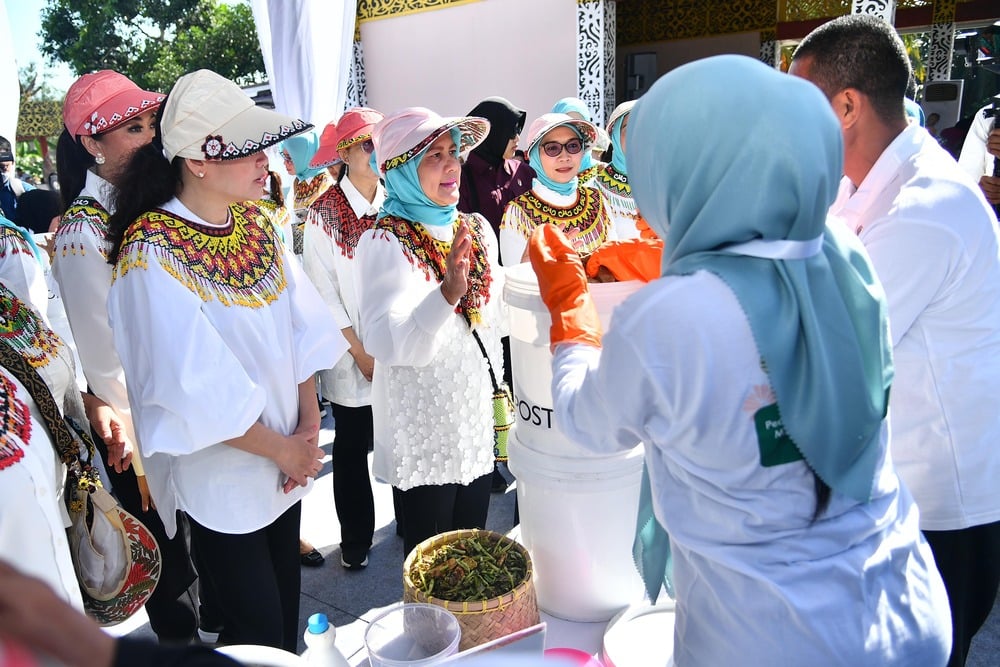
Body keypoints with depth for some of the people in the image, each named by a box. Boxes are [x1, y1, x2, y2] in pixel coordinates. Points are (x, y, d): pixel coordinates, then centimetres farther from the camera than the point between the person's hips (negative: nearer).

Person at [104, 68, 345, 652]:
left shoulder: (258, 224, 1)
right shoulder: (153, 252, -19)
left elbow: (303, 329, 1)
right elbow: (195, 387, -21)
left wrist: (308, 428, -5)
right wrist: (281, 449, -12)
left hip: (286, 461, 6)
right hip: (221, 476, -6)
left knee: (287, 605, 21)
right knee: (256, 629, 8)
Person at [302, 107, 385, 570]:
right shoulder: (324, 214, -7)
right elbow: (323, 293, -8)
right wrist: (360, 352, -9)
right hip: (352, 355, -3)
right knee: (353, 449, 11)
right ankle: (355, 540, 29)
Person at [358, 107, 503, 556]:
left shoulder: (477, 228, 4)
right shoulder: (383, 243, -14)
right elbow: (386, 342, -28)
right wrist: (447, 292, -41)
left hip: (477, 414, 6)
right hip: (423, 425, -5)